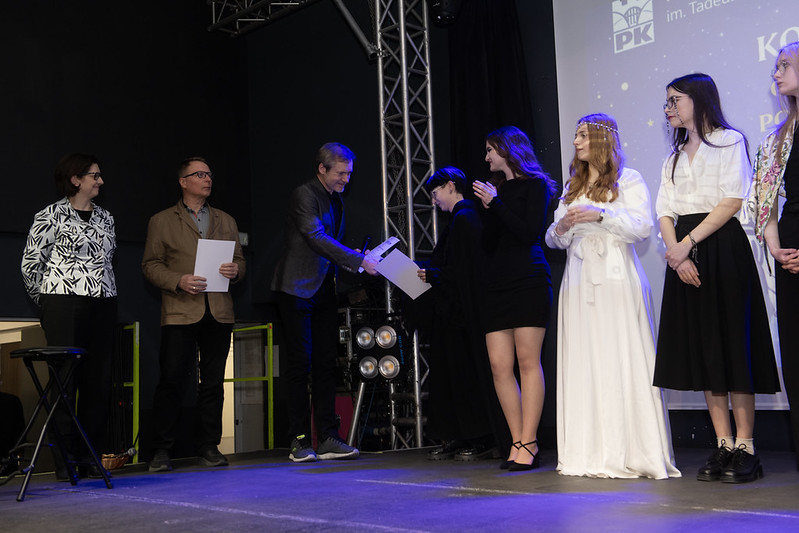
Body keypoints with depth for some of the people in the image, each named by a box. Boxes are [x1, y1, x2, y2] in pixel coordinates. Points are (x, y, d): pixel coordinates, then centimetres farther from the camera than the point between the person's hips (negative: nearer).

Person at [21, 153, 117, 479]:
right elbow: (30, 263, 0)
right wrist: (46, 301, 6)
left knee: (99, 380, 3)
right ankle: (65, 458, 2)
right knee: (65, 378, -4)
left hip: (102, 306, 6)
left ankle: (91, 456, 10)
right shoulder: (52, 215, -2)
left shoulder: (105, 217, 16)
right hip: (64, 305, -5)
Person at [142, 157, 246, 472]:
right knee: (172, 379, -7)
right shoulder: (162, 221, 8)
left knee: (213, 382, 4)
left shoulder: (226, 221, 19)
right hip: (180, 313, -3)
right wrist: (179, 281, -13)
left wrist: (235, 271, -4)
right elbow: (150, 265, 3)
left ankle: (208, 447, 13)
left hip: (219, 313, 3)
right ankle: (162, 450, 3)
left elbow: (240, 261, 20)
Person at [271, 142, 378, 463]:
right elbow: (316, 237, -22)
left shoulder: (335, 201, 17)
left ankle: (327, 439, 7)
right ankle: (300, 441, 0)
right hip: (297, 290, -8)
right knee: (300, 364, -5)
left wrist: (350, 257, 6)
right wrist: (359, 261, -24)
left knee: (325, 364, 5)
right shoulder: (304, 195, -10)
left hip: (324, 290, 8)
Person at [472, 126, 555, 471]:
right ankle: (518, 443, 3)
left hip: (529, 280, -6)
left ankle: (528, 444, -6)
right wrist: (489, 208, 2)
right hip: (497, 283, 6)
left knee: (528, 361, -8)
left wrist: (496, 203, -7)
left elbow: (529, 233, -10)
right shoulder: (498, 189, 21)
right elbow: (488, 245, 16)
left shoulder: (534, 185, 4)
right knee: (499, 366, -2)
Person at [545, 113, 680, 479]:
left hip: (616, 280, -5)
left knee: (621, 362, -9)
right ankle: (591, 453, 3)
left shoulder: (628, 180, 5)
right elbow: (552, 239, 20)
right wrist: (562, 227, -2)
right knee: (582, 363, 0)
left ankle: (628, 452, -6)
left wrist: (600, 215, -15)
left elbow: (642, 227, -6)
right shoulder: (572, 187, 22)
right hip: (578, 281, 5)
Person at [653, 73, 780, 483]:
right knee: (701, 348, 2)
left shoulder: (729, 141, 2)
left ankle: (745, 448, -3)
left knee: (732, 344, -7)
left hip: (723, 248, -6)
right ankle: (723, 446, 6)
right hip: (684, 255, 6)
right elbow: (664, 212, 9)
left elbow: (732, 201, -10)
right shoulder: (673, 157, 20)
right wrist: (676, 253, -8)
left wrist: (689, 242, -15)